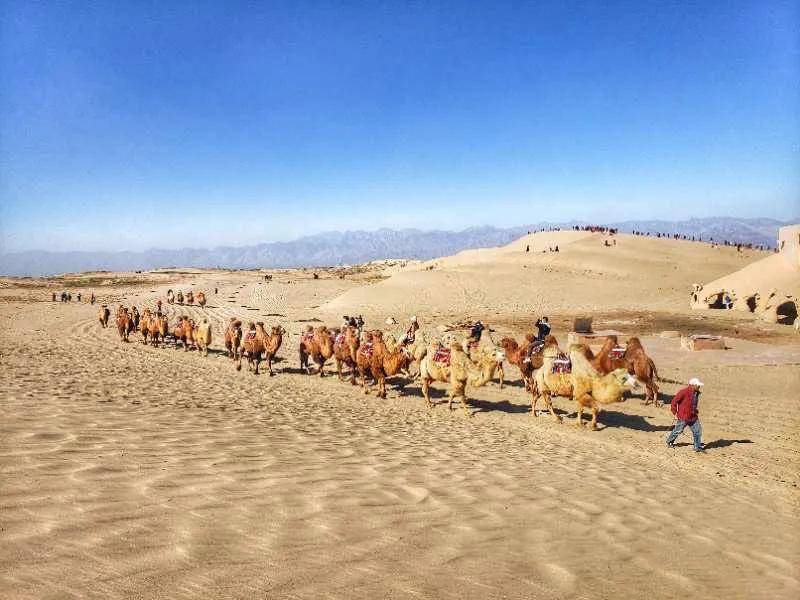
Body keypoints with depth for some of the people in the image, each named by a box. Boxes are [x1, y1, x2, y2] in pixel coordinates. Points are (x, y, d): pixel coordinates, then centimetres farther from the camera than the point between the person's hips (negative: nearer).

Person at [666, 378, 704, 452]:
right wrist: (675, 413, -13)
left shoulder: (696, 393, 3)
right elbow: (674, 401, -18)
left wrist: (695, 411, 19)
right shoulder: (684, 392, -22)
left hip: (693, 417, 7)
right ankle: (669, 441, 28)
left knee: (697, 430, 3)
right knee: (678, 430, 6)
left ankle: (698, 447, 15)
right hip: (683, 417, -7)